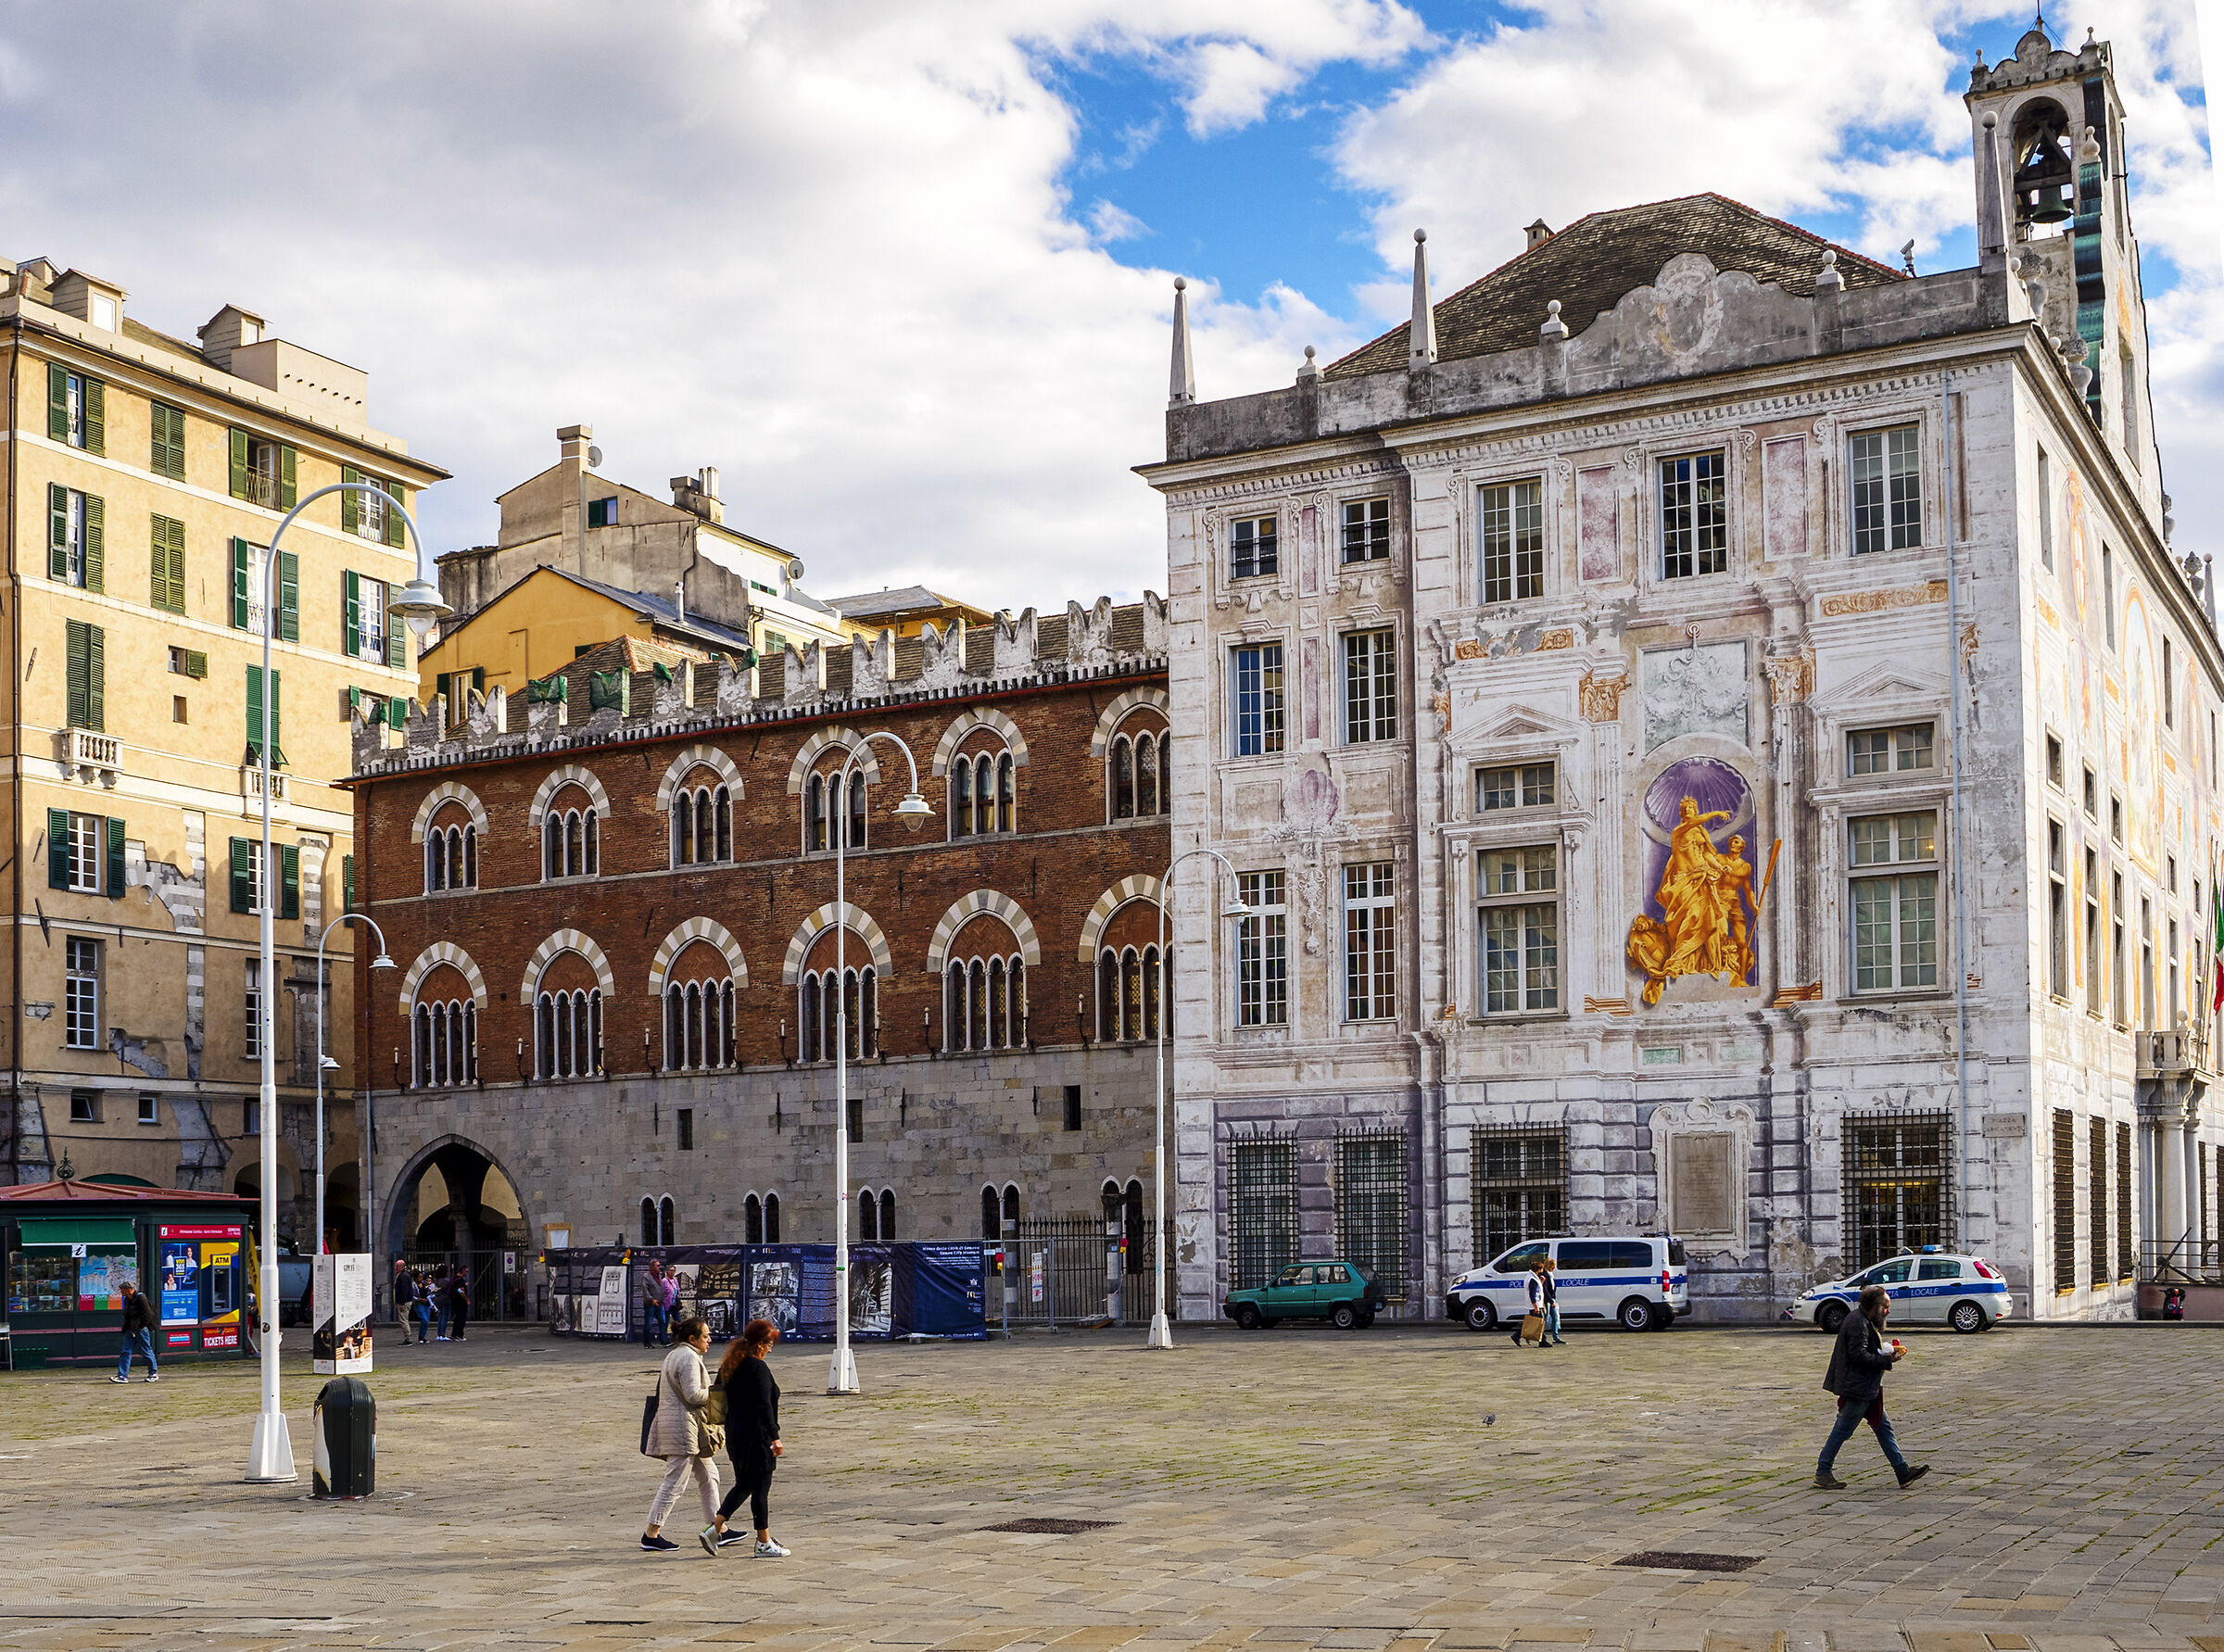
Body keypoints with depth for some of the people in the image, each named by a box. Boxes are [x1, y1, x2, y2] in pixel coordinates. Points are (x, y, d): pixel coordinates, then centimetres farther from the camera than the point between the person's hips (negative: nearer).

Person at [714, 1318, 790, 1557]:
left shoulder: (728, 1366, 9)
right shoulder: (758, 1368, -17)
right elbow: (764, 1406, -21)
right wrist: (775, 1436, -20)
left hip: (735, 1436, 8)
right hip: (757, 1436, -8)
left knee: (743, 1485, 19)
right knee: (760, 1488, -1)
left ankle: (717, 1529, 11)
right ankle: (764, 1543, 4)